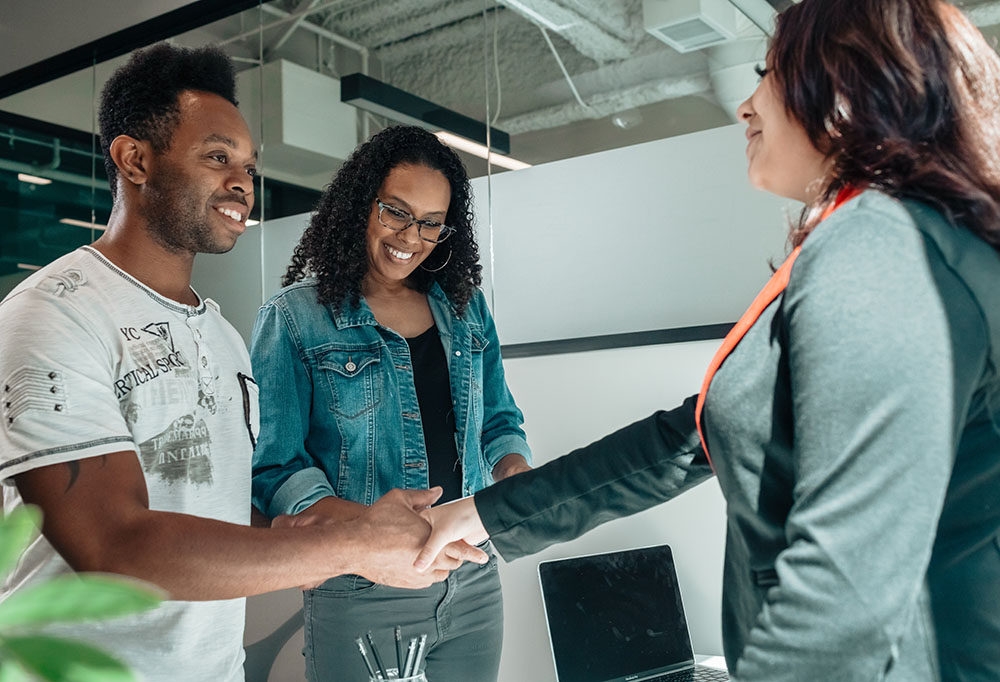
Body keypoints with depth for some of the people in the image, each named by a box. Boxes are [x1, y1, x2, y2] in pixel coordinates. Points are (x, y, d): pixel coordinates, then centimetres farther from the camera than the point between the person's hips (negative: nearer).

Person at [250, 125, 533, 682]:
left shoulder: (467, 308, 9)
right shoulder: (293, 317, -5)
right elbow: (273, 465, -11)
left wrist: (515, 473, -7)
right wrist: (365, 527, -27)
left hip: (474, 585, 5)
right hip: (359, 595, -4)